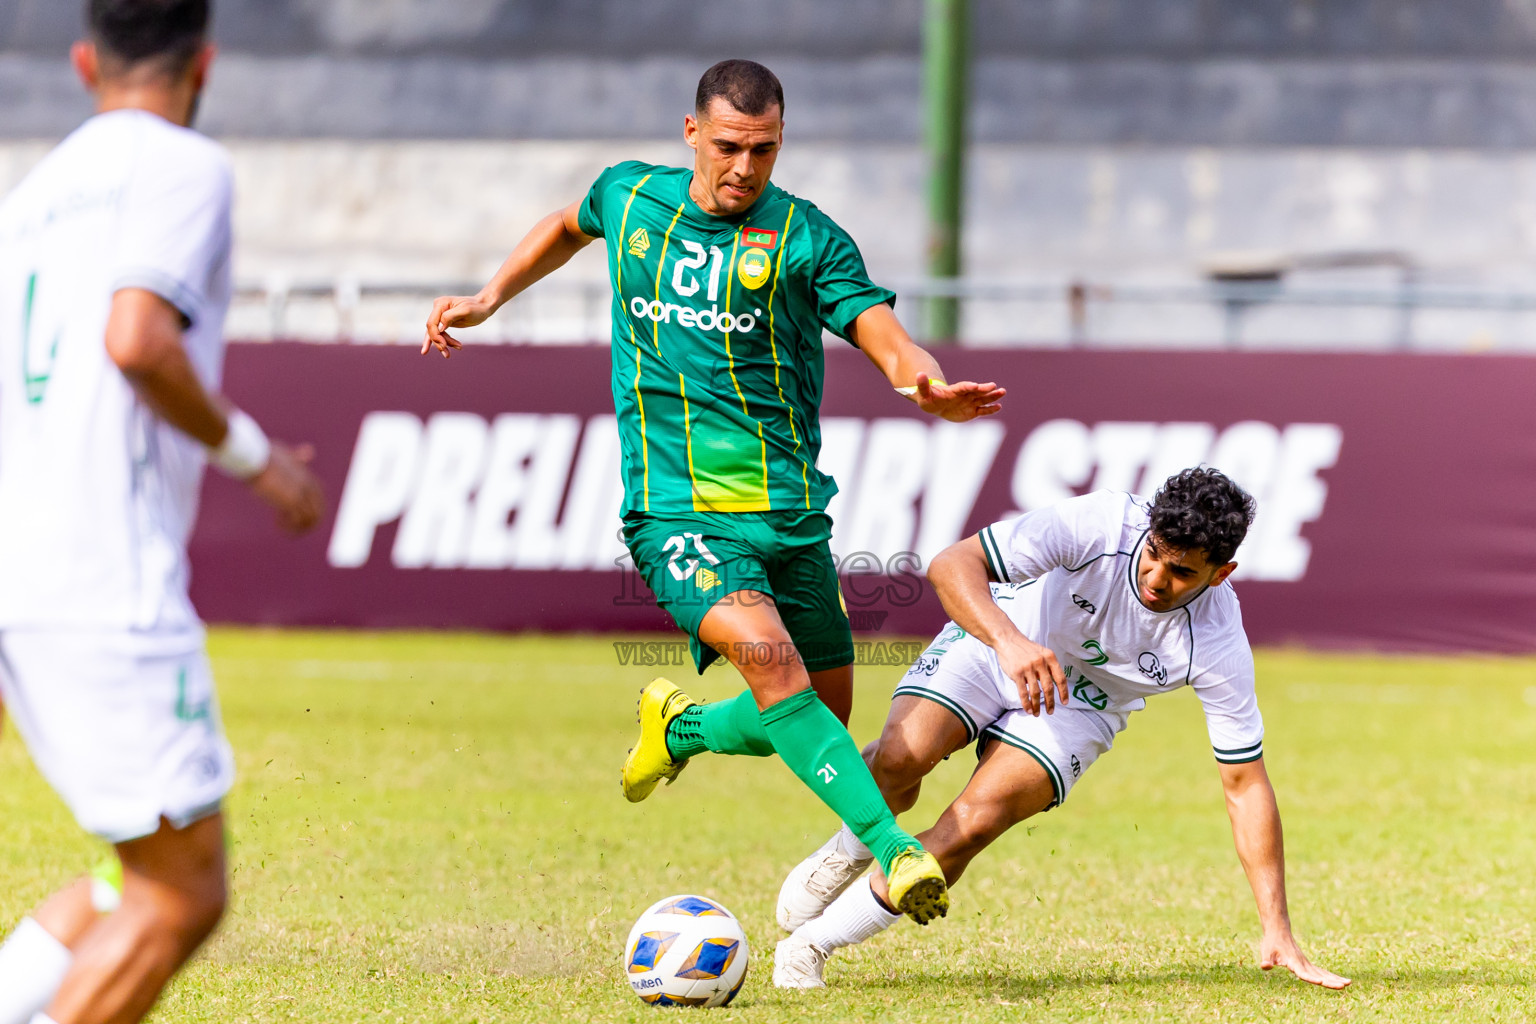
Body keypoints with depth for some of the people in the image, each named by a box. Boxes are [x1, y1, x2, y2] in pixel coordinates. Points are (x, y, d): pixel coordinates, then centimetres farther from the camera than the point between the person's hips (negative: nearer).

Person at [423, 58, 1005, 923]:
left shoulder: (806, 237, -3)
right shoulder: (630, 197, 4)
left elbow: (885, 336, -16)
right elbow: (572, 225, 29)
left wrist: (930, 385, -37)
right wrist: (490, 297, 21)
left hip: (791, 514, 2)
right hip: (677, 511, -2)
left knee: (823, 715, 9)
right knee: (766, 652, -28)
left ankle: (679, 727, 38)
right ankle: (893, 848, -31)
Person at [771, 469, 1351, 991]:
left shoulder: (1219, 649, -27)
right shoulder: (1100, 526, -32)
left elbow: (1245, 784, -18)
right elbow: (952, 564, -35)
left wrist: (1277, 933, -21)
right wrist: (1010, 640, -55)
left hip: (1079, 707, 1)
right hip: (995, 639, 0)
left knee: (970, 826, -24)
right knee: (899, 759, -28)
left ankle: (812, 946, -7)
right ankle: (849, 851, 9)